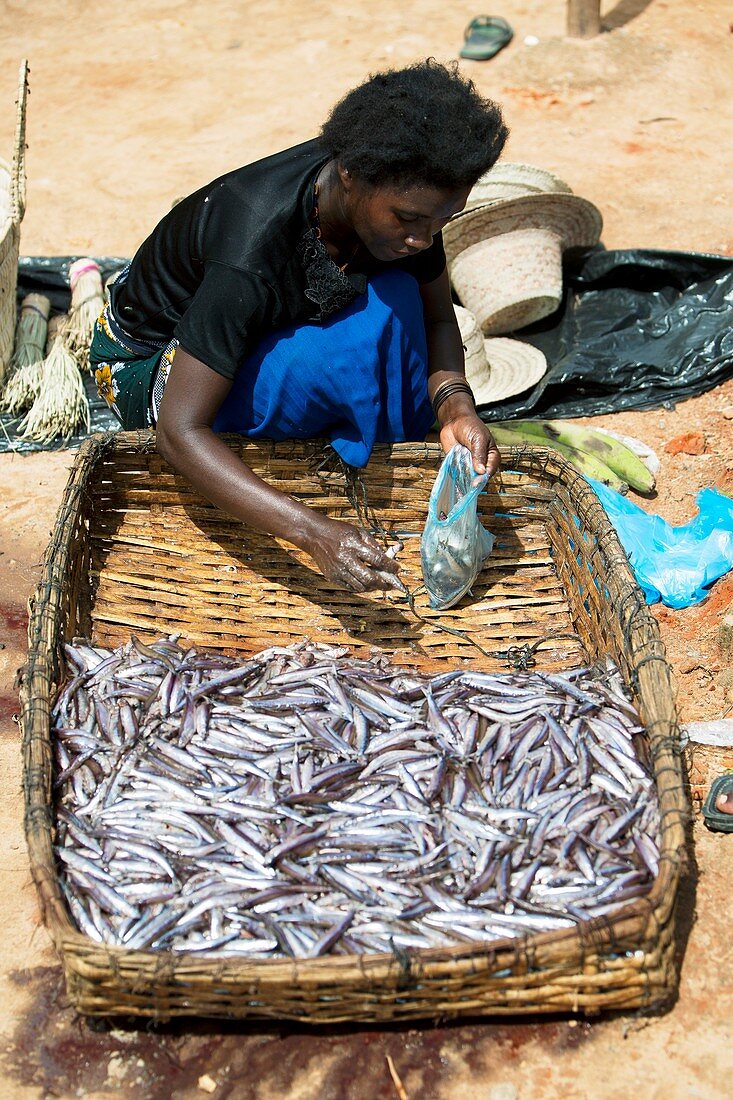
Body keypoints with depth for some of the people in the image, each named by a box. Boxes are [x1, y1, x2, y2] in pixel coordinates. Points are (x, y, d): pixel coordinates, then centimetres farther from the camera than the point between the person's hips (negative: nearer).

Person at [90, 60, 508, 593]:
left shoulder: (404, 197, -20)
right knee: (346, 355, -35)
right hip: (154, 367, -6)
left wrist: (454, 403, -29)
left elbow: (437, 317, -6)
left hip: (272, 326, 7)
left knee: (397, 298, -22)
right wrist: (314, 531, -48)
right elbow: (180, 431, -37)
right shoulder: (253, 251, -39)